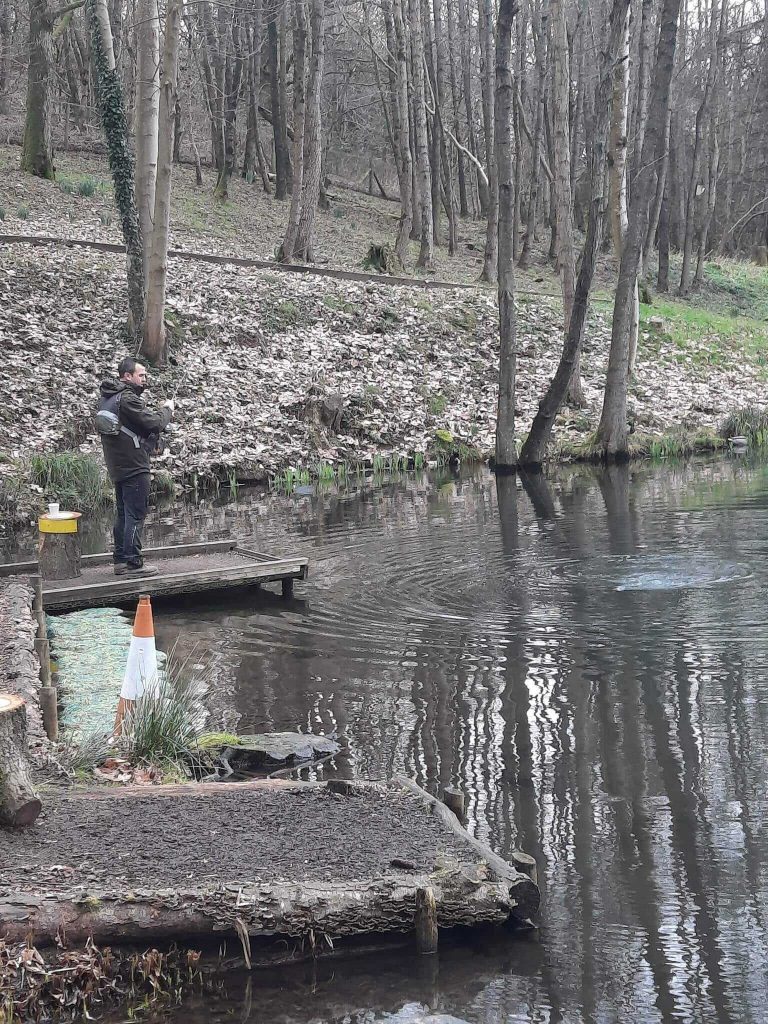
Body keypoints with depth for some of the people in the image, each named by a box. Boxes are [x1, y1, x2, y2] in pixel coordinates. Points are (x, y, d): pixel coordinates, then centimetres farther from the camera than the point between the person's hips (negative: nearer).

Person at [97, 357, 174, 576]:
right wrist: (167, 409, -1)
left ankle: (120, 560, 20)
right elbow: (154, 423, -19)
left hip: (117, 466, 10)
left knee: (123, 514, 15)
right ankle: (133, 562, -3)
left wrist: (157, 411, 5)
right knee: (136, 515, -5)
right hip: (134, 466, -10)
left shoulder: (107, 398, 12)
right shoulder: (128, 399, -18)